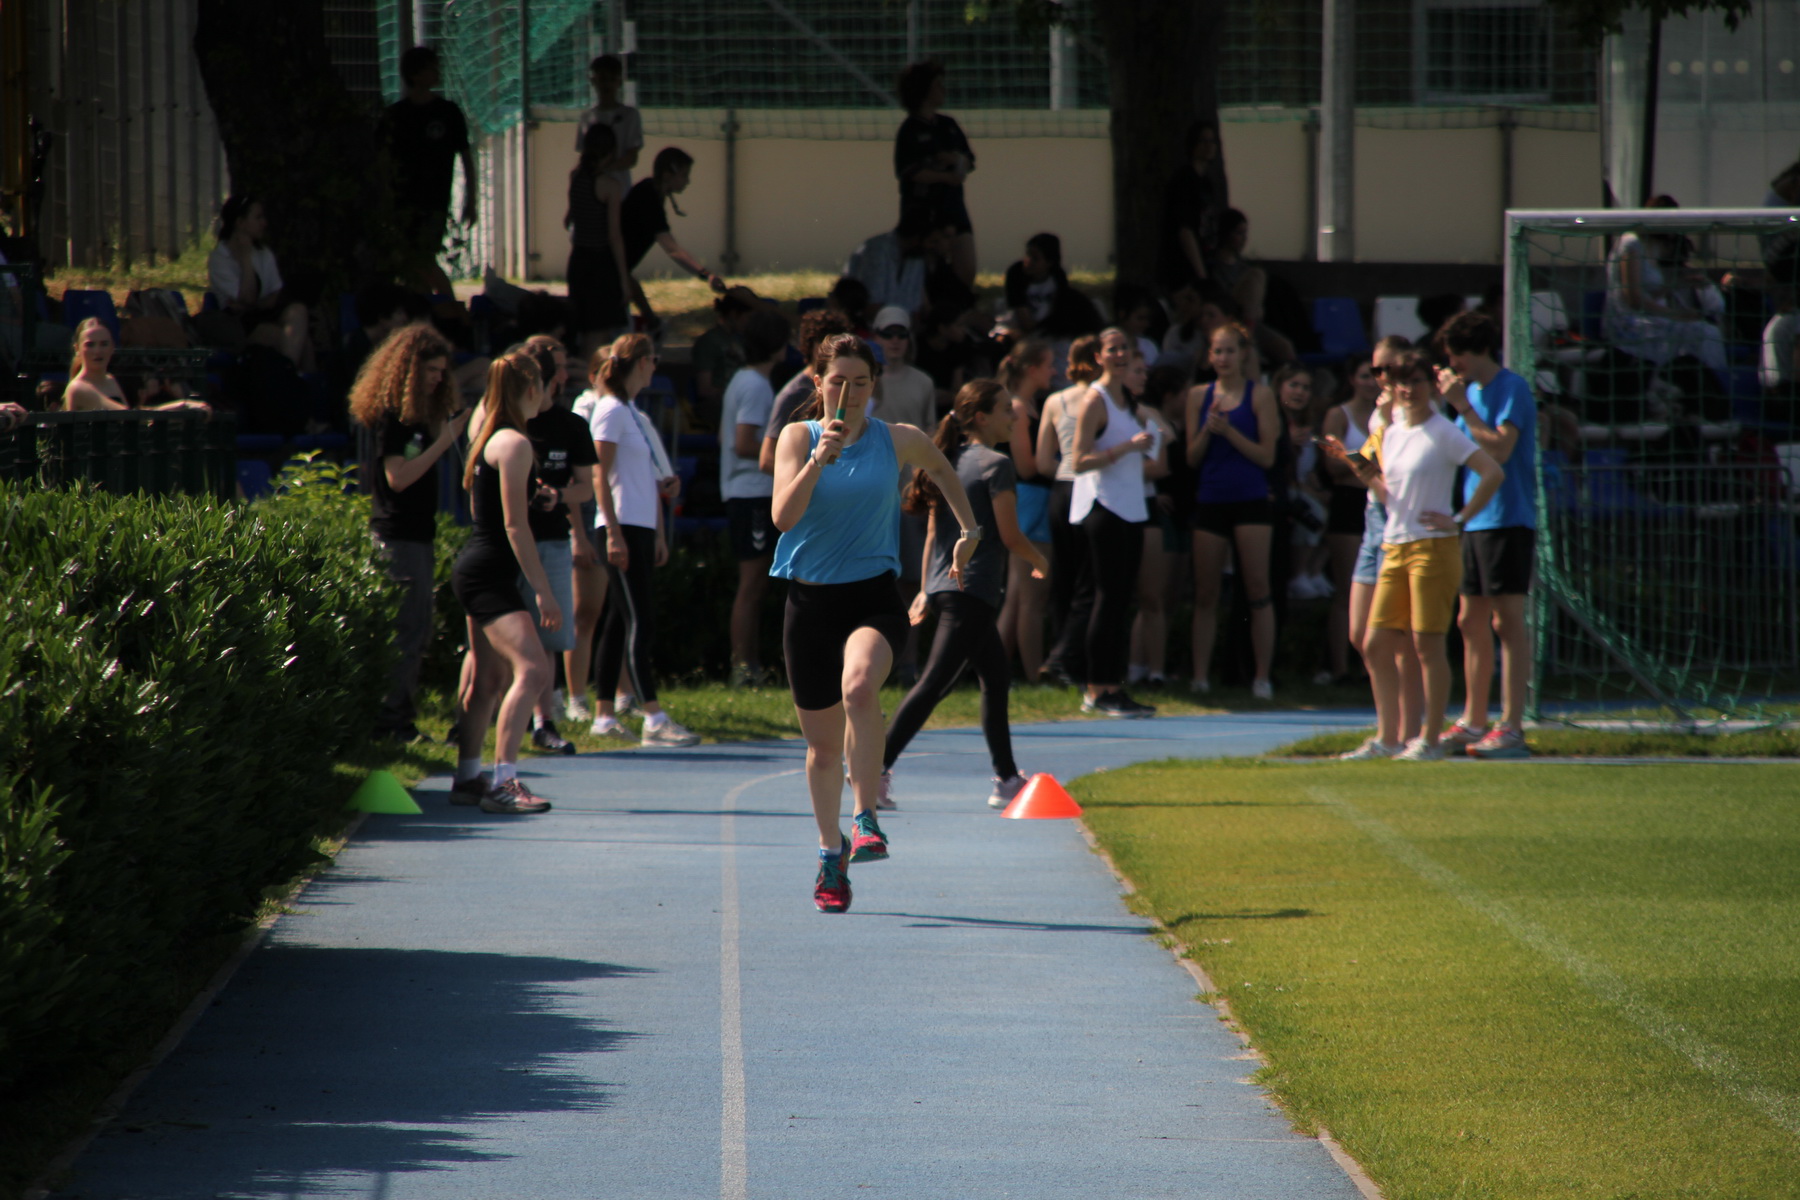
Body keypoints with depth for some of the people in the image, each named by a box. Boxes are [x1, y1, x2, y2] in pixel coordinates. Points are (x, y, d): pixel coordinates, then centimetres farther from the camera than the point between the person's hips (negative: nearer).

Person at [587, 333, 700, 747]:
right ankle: (653, 720, -20)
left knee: (619, 621, 10)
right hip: (623, 528, -9)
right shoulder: (610, 410, -9)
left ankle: (604, 716, 13)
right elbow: (600, 477, -15)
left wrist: (658, 534, 19)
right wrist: (614, 534, -20)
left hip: (640, 530, 9)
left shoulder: (631, 412, 17)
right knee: (640, 621, -14)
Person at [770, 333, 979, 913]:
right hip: (810, 599, 1)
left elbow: (941, 469, 26)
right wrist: (818, 460, -24)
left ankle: (867, 818, -26)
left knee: (858, 685, -34)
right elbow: (784, 516, -14)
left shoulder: (898, 441, 3)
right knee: (823, 743, 9)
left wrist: (969, 529, 23)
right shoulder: (798, 436, 0)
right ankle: (831, 853, 30)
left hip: (873, 598, -1)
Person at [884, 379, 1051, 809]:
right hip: (976, 589, -9)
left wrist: (926, 589, 19)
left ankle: (1007, 781, 22)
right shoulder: (996, 464, -11)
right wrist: (1039, 562, 7)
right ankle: (879, 764, -16)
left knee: (997, 679, 18)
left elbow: (933, 533, 15)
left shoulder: (951, 461, 13)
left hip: (946, 584, 9)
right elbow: (1010, 536, -12)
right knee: (936, 681, -11)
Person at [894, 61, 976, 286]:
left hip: (953, 207, 6)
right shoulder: (910, 130, -6)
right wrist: (947, 177, -16)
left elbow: (969, 162, 14)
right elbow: (909, 171, -15)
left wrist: (958, 160, -9)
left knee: (967, 272, -2)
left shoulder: (948, 124, 13)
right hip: (922, 208, -6)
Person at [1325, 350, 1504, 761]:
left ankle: (1430, 739, 0)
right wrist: (1359, 467, 6)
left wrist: (1459, 520, -13)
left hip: (1432, 546, -8)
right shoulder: (1390, 434, 15)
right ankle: (1387, 737, 12)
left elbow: (1493, 473, -14)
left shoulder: (1443, 434, -8)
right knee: (1377, 645, 5)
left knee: (1427, 644, -5)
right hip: (1394, 547, 8)